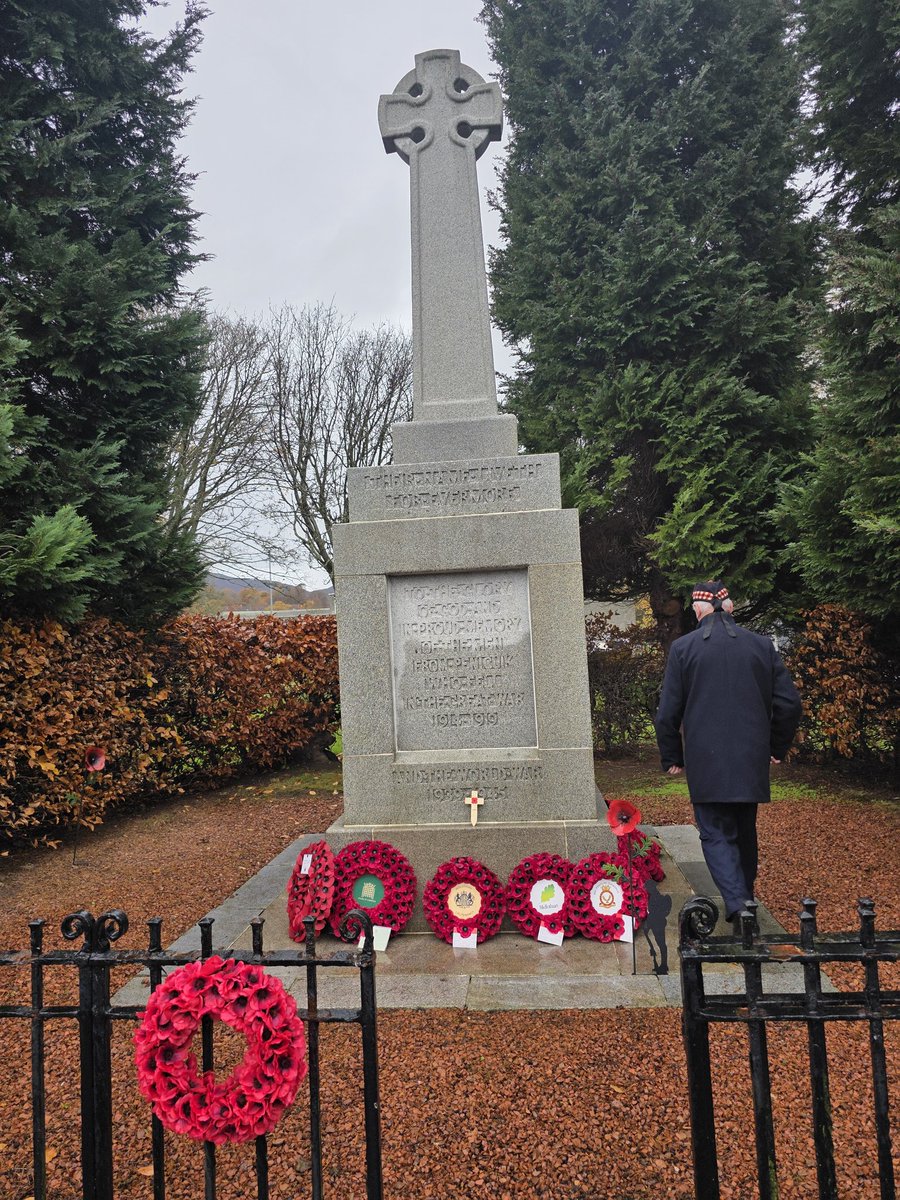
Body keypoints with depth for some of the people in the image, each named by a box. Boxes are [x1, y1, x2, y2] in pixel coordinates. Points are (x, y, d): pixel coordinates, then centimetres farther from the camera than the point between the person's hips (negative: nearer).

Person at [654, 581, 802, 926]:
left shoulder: (683, 648, -5)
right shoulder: (762, 645, 3)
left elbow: (668, 713, -4)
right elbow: (788, 703, 4)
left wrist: (672, 758, 8)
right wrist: (777, 747, 18)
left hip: (706, 763, -3)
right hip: (752, 761, 4)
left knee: (716, 833, 3)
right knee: (745, 831, 19)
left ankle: (737, 903, -13)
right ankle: (745, 895, 31)